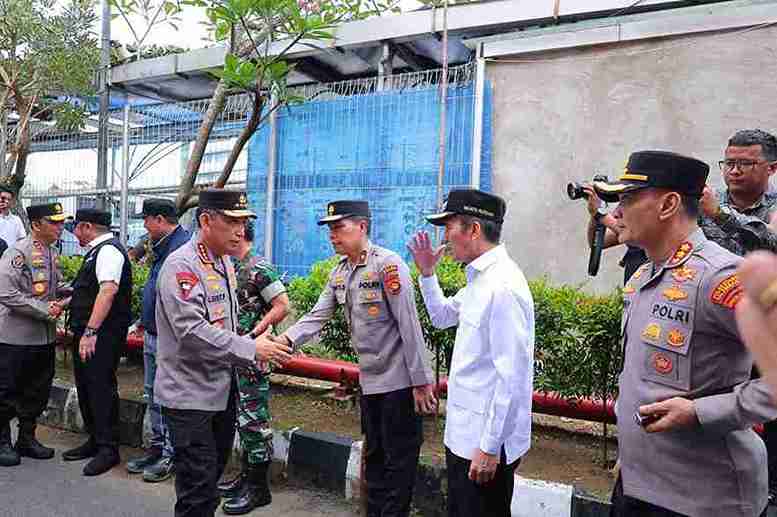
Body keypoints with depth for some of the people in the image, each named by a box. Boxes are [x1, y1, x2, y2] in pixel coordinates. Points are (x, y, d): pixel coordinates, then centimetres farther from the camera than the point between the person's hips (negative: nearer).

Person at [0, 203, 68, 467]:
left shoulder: (53, 254, 9)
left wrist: (57, 304, 6)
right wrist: (45, 310, -19)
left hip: (45, 336, 7)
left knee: (38, 391, 15)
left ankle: (27, 438, 30)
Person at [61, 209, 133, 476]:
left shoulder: (108, 250, -14)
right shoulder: (96, 250, 17)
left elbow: (108, 291, -26)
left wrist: (90, 332, -29)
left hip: (102, 334, -10)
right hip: (87, 332, 10)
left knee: (101, 387, -5)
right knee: (85, 386, 17)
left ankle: (108, 449, 6)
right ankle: (95, 440, 30)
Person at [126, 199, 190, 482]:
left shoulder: (182, 247, -19)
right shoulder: (161, 248, 14)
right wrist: (145, 323, 20)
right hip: (152, 336, 10)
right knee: (152, 394, 18)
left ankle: (171, 455, 13)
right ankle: (157, 446, 31)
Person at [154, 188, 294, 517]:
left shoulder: (225, 262, 9)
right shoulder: (181, 265, -18)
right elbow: (192, 331, -27)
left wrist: (248, 358, 7)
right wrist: (251, 350, -25)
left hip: (222, 390, 8)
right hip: (189, 395, -8)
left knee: (212, 477, 20)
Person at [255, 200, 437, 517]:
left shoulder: (387, 264, -18)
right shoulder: (339, 273, 7)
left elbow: (409, 325, -20)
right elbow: (317, 316, 3)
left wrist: (421, 381, -19)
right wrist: (285, 339, -15)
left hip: (399, 381, -8)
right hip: (369, 380, 8)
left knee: (399, 461, 5)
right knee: (373, 456, 21)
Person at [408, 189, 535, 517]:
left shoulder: (502, 286, -23)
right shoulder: (479, 279, 6)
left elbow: (512, 376, -25)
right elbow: (441, 317, 22)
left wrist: (490, 447, -20)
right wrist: (427, 272, 9)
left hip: (486, 443, -9)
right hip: (464, 434, 9)